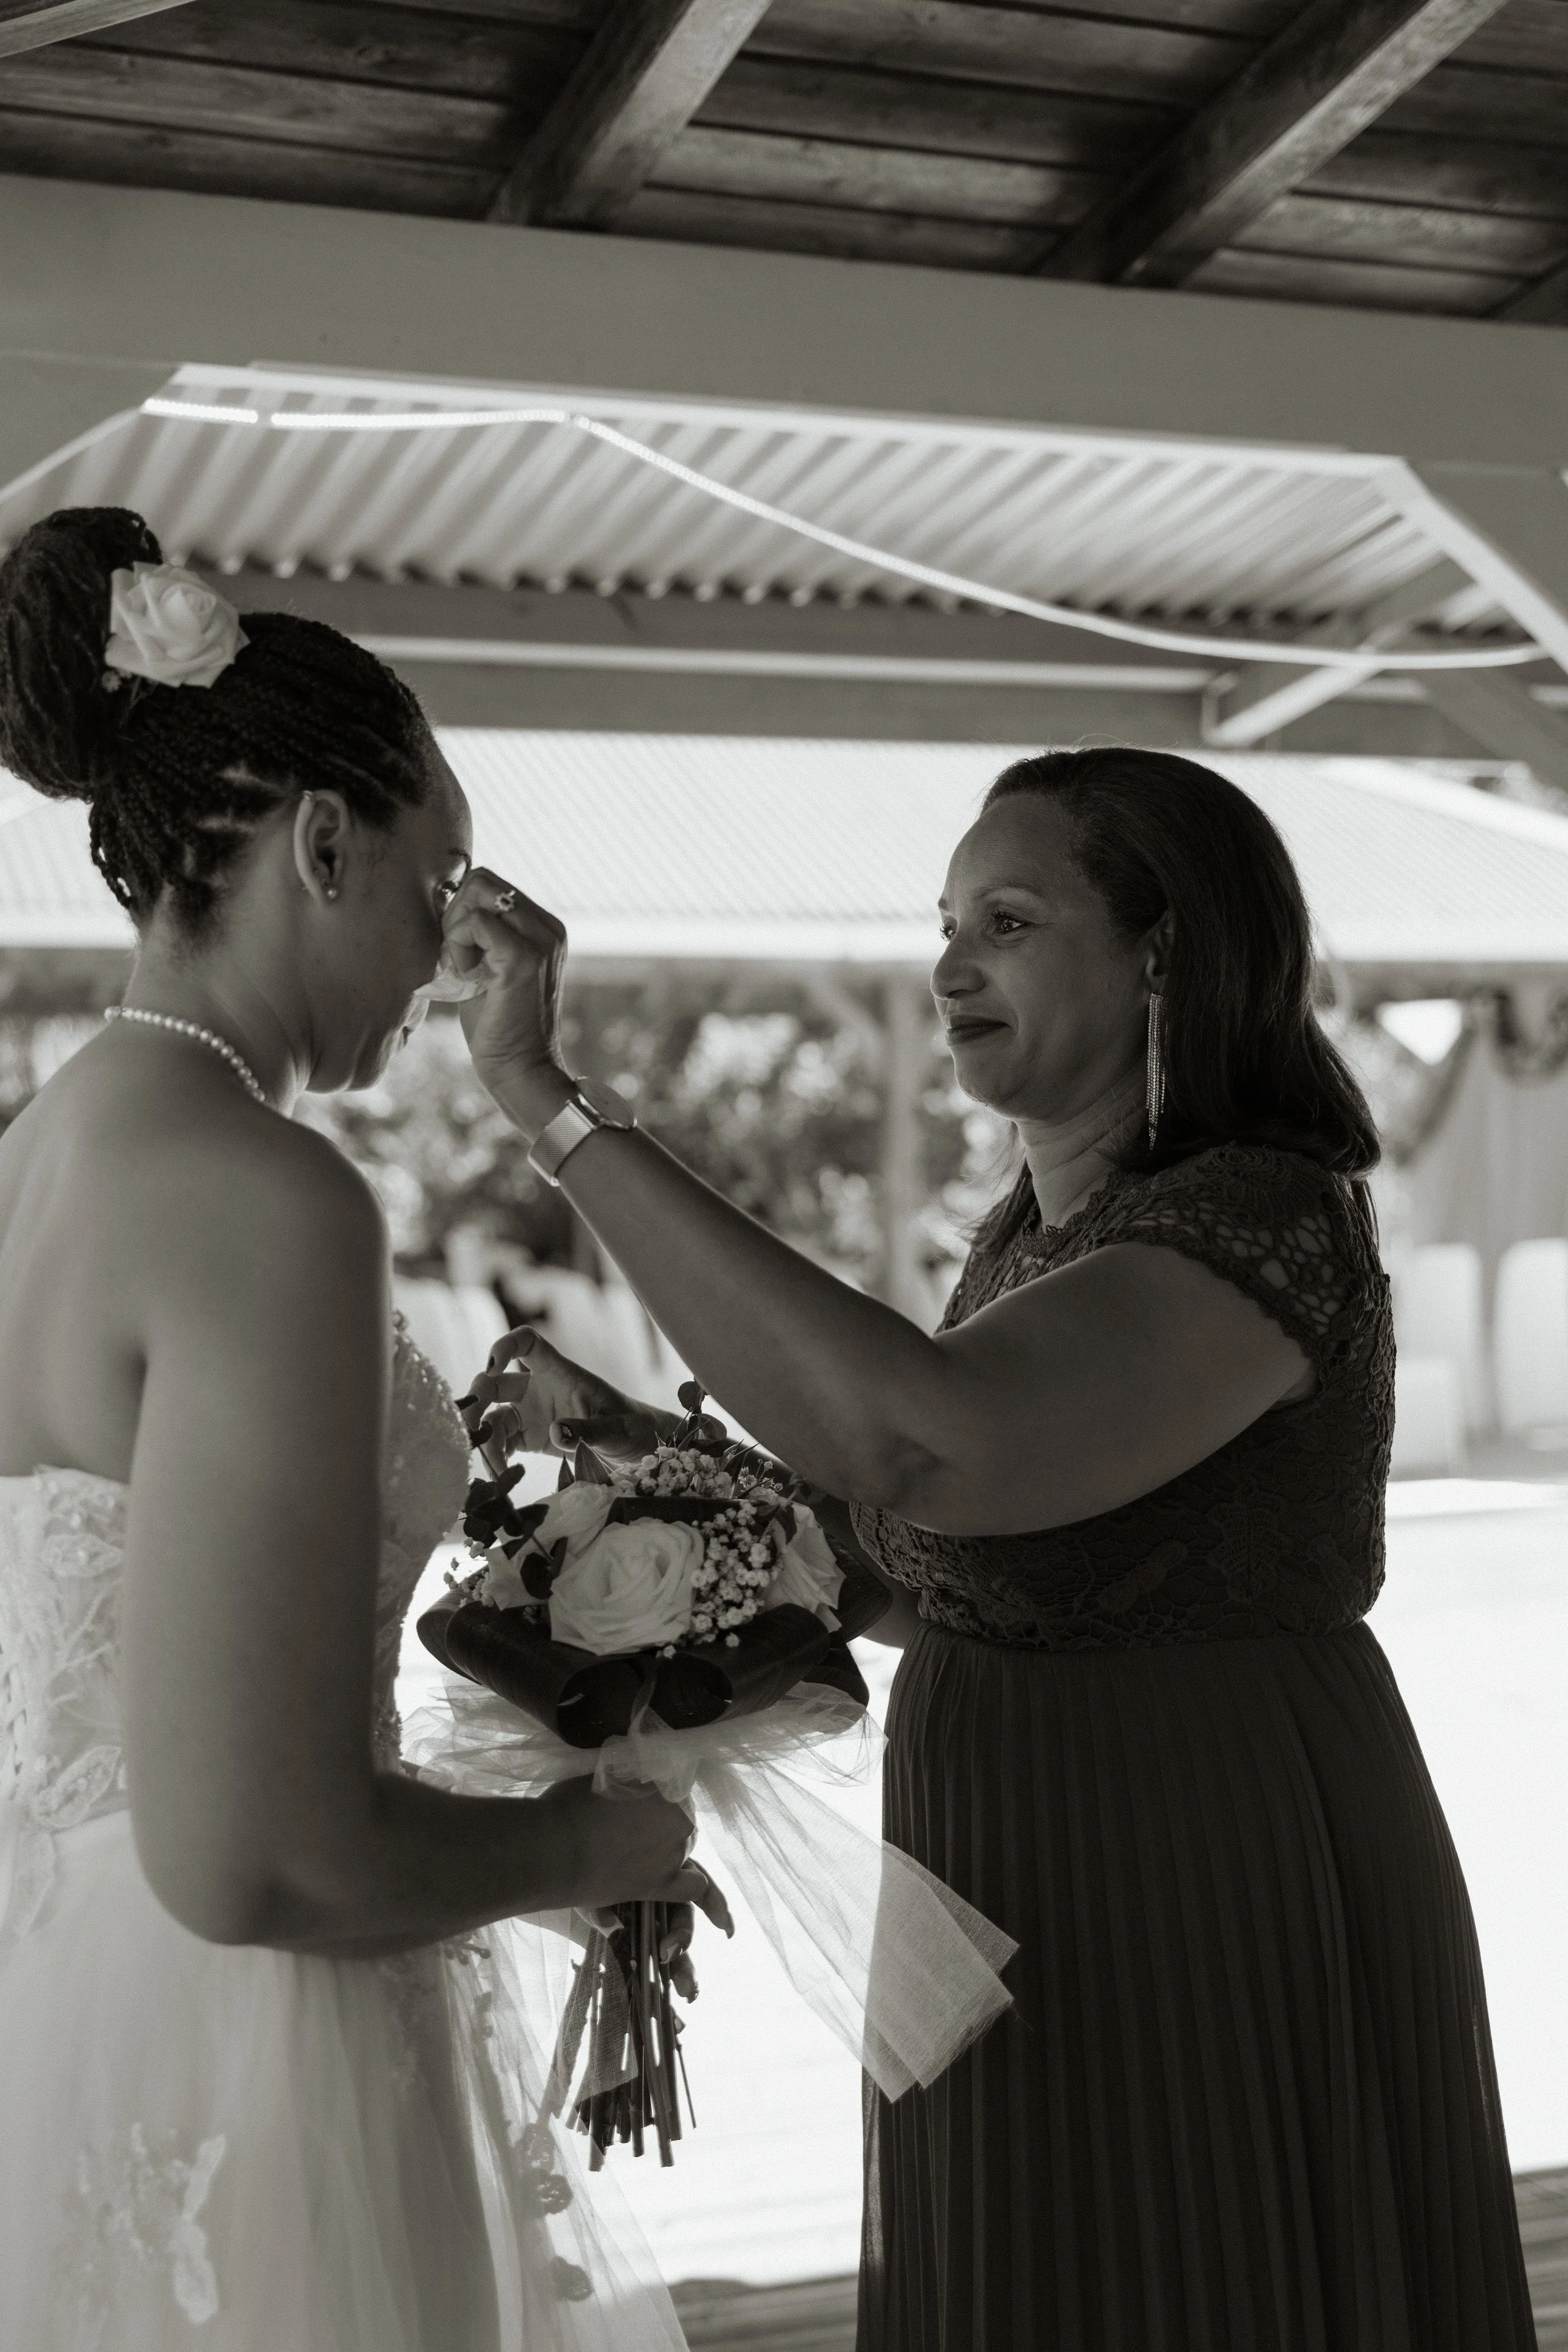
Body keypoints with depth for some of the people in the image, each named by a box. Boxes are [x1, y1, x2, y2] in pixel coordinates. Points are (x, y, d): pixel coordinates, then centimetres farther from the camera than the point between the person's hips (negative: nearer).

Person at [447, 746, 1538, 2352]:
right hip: (1021, 1918, 9)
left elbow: (912, 1439, -38)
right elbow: (955, 1564, 13)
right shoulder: (1034, 1235, 8)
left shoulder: (1266, 1225, -22)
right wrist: (654, 1451, -1)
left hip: (1214, 1908, -8)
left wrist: (549, 1100, -35)